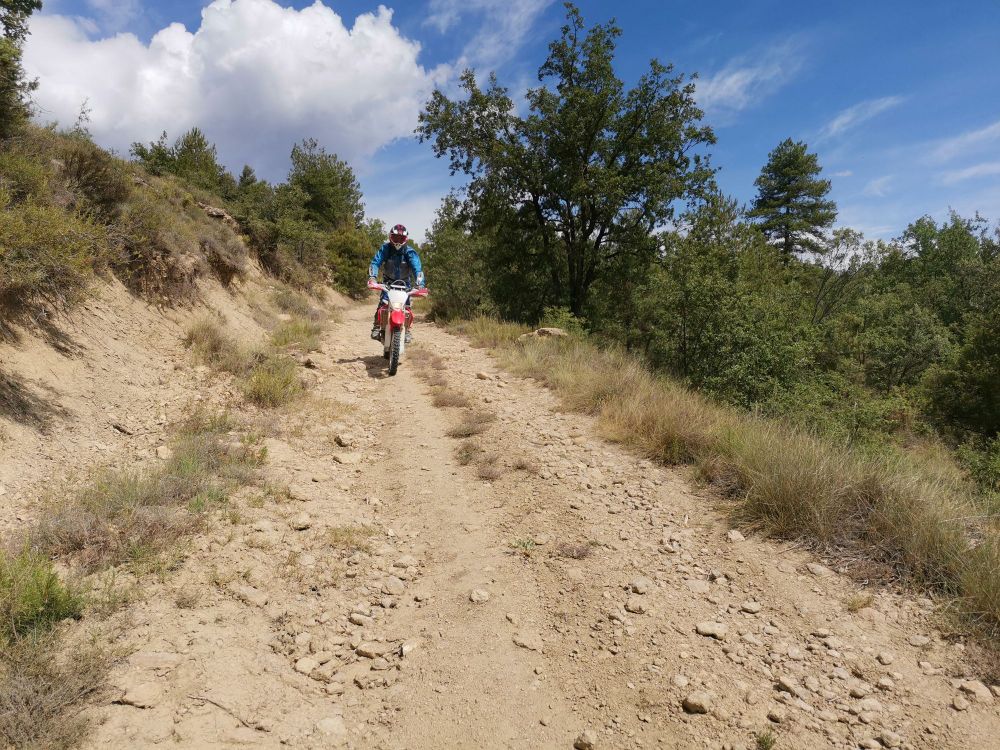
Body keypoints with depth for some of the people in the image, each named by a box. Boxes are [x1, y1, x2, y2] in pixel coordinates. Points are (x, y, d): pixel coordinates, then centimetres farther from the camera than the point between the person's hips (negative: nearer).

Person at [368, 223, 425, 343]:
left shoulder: (410, 252, -17)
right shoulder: (385, 248, -14)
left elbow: (417, 268, -27)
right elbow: (376, 262, -23)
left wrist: (419, 284, -43)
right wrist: (372, 276, -42)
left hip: (404, 282, 0)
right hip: (388, 281, 0)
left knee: (407, 306, -10)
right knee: (382, 303, -19)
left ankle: (407, 331, 6)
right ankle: (376, 327, -9)